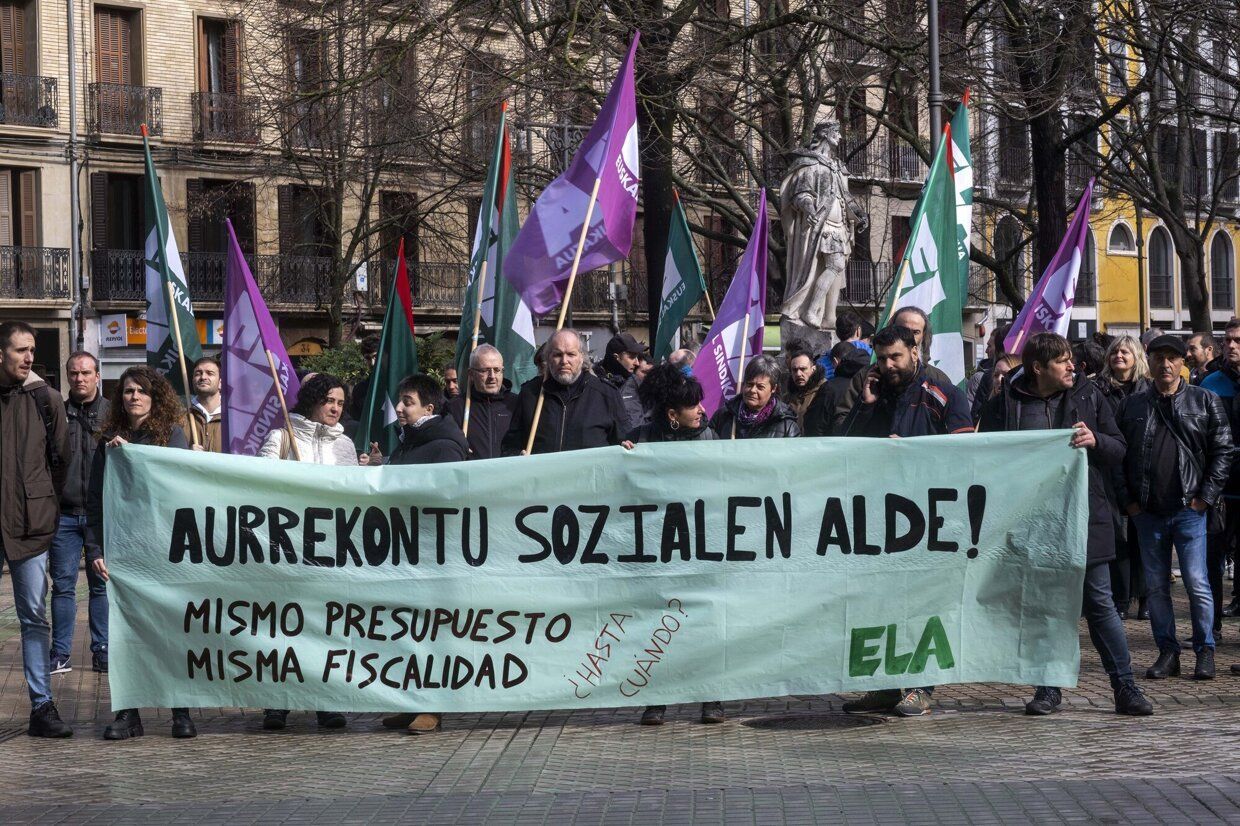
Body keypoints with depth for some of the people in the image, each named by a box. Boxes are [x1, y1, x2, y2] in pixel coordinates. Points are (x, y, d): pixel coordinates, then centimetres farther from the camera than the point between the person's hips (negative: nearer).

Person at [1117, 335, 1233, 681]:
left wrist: (1206, 497, -5)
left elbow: (1223, 451, 1)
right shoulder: (1133, 405, 8)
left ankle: (1205, 651, 8)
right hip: (1148, 511, 3)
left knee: (1197, 584, -5)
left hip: (1189, 510, -2)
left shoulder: (1205, 402, 3)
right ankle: (1167, 652, 15)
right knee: (1156, 586, 6)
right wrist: (1128, 500, 2)